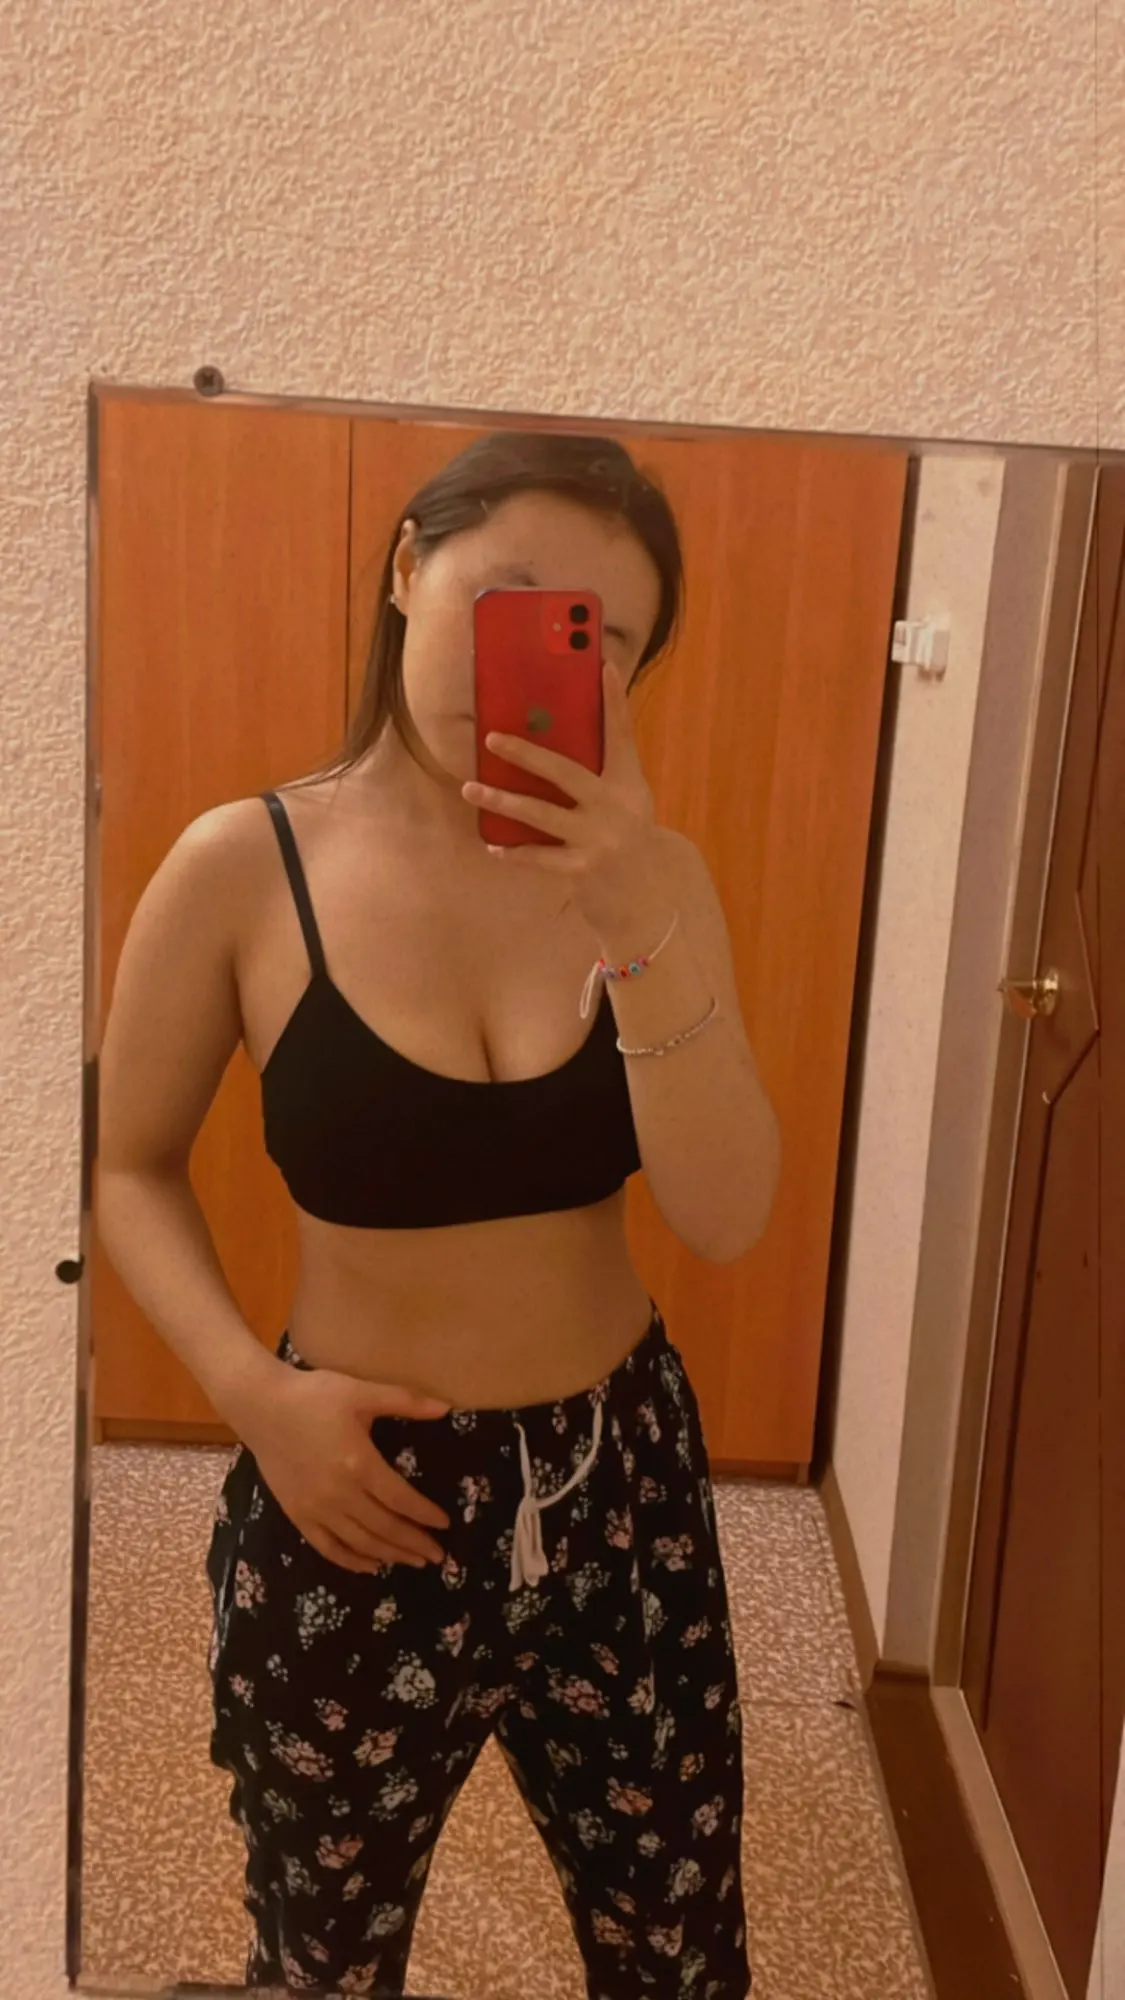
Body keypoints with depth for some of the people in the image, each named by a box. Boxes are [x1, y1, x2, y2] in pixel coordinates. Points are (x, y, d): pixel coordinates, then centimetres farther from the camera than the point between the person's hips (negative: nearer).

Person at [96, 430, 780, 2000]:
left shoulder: (651, 875, -7)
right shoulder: (243, 868, -13)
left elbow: (726, 1221, -16)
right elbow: (131, 1172, 0)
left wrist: (639, 921, -27)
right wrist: (251, 1388, -15)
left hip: (622, 1488, 2)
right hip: (355, 1502, -1)